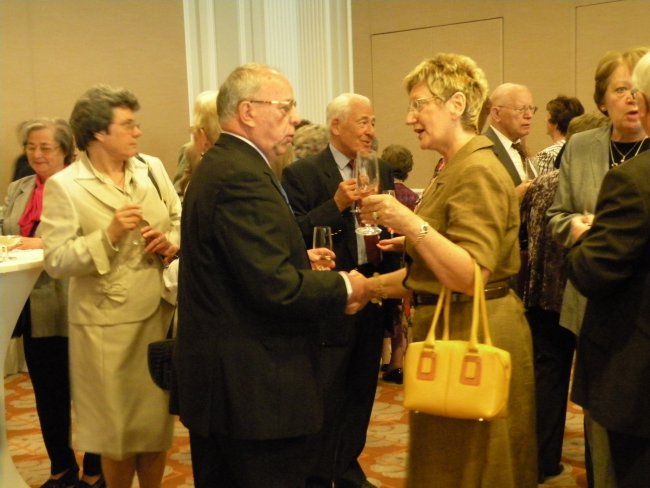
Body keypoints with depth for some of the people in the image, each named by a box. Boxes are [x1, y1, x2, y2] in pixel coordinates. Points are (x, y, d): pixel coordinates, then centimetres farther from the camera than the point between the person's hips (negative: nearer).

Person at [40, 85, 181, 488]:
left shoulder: (152, 168, 5)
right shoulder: (64, 185, -9)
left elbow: (182, 222, 11)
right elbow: (56, 262, -13)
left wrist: (172, 242, -10)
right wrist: (109, 235, -24)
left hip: (160, 314, 4)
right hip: (108, 324, -4)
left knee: (157, 420, 15)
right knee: (118, 426, 11)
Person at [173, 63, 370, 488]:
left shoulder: (218, 166, 12)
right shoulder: (242, 176, -20)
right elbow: (274, 286, -25)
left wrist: (299, 259, 8)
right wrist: (344, 288, -11)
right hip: (255, 387, -11)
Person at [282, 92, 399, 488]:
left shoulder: (383, 171, 10)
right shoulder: (302, 174, -8)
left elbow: (394, 228, 13)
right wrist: (336, 205, -23)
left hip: (374, 296, 6)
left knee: (361, 392, 17)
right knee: (325, 397, 5)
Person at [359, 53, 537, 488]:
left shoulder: (478, 172, -16)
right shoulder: (453, 171, 13)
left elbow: (470, 278, -25)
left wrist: (411, 224, -33)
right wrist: (368, 286, 12)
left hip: (475, 336, -10)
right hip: (449, 330, 10)